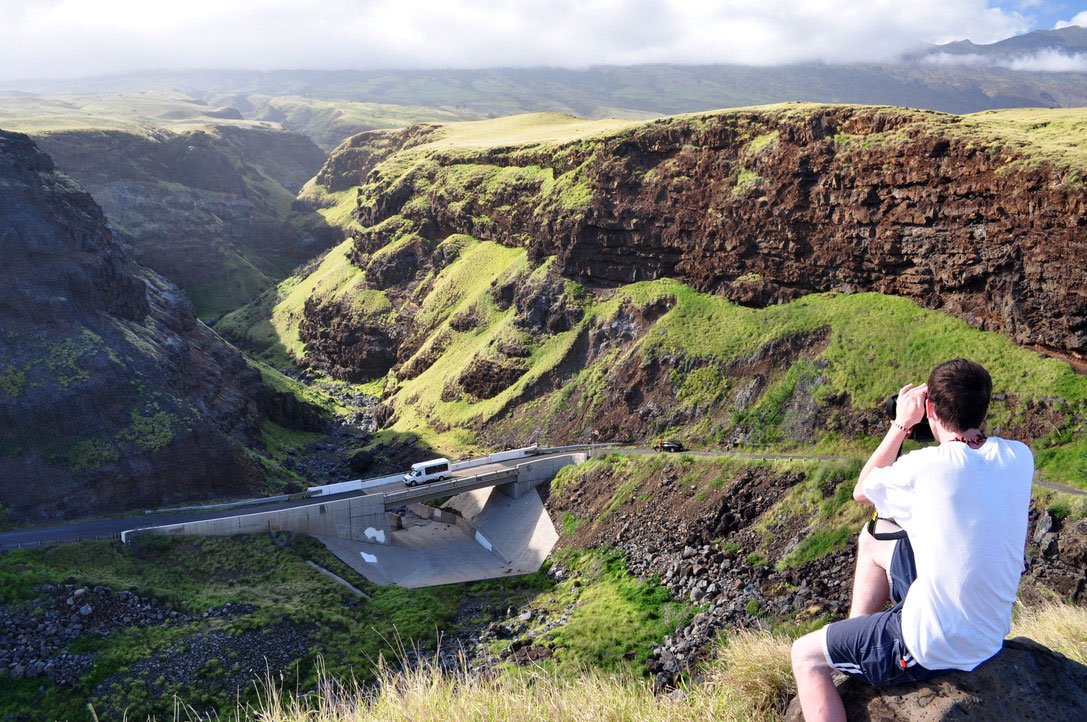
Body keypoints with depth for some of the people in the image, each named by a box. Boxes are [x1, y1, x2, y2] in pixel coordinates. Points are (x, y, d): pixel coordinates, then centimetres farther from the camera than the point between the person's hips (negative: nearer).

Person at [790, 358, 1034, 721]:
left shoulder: (925, 467, -25)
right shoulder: (1020, 457, -9)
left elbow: (861, 491, -2)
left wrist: (901, 424, 0)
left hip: (934, 649, -7)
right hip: (993, 633, 7)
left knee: (806, 654, 10)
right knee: (872, 537, 24)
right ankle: (856, 640, 36)